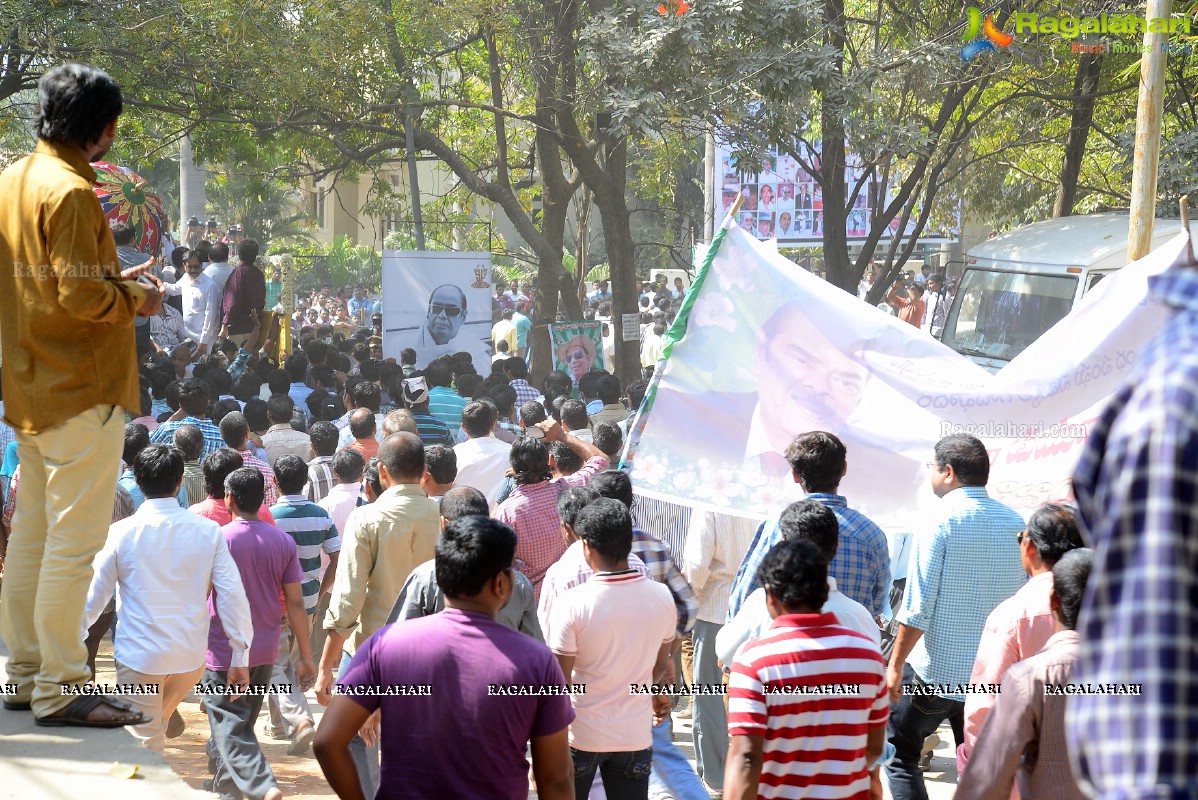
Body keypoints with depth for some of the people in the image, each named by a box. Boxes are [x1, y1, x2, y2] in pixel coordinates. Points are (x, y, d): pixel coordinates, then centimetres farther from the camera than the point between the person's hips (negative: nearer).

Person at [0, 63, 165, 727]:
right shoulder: (69, 192, -17)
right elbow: (80, 295, -23)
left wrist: (116, 279, 14)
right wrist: (135, 299, -6)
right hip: (81, 390, -10)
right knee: (75, 539, -6)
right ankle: (59, 689, -3)